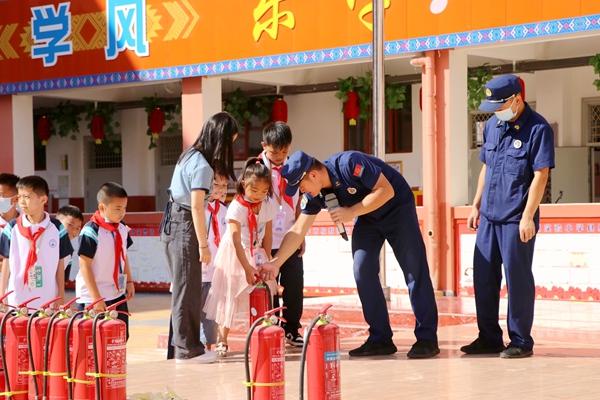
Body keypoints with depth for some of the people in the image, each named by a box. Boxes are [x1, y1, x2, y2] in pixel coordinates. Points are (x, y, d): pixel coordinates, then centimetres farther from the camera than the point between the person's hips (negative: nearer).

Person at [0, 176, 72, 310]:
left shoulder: (56, 228, 0)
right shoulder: (12, 228, 1)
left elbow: (60, 264, 5)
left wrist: (61, 296, 4)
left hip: (48, 301, 0)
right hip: (17, 300, 0)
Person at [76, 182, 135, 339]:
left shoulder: (122, 229, 5)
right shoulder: (90, 232, -17)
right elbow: (85, 266, -18)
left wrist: (129, 281, 12)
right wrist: (96, 298, -19)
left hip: (118, 295, 7)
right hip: (92, 298, -7)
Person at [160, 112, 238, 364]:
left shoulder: (189, 156, 13)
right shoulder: (203, 166, -15)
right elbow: (196, 206, -18)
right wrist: (203, 245, -15)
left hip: (173, 223, 9)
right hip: (185, 228, -9)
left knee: (182, 287, 14)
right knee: (188, 289, -3)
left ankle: (179, 346, 20)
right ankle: (187, 349, 2)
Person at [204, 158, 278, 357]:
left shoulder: (268, 205, -6)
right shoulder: (236, 207, -22)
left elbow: (267, 235, 3)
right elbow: (236, 241, -27)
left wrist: (267, 261, -1)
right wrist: (247, 267, -32)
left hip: (256, 256, 4)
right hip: (234, 257, -4)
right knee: (229, 297, 0)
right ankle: (222, 341, 10)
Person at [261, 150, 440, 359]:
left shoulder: (349, 164, -32)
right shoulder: (314, 196, -11)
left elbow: (386, 191, -29)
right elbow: (298, 230, -8)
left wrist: (351, 212, -30)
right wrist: (275, 263, -16)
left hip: (397, 207, -7)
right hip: (368, 218, 7)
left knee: (414, 270, -11)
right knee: (362, 272, -5)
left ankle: (427, 339, -9)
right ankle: (380, 340, 1)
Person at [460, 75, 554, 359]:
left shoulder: (538, 129, -10)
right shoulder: (492, 125, 12)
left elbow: (541, 175, -14)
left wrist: (528, 216, -19)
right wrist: (476, 205, 17)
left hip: (517, 219, -7)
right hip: (489, 216, 7)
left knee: (518, 278, 0)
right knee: (484, 277, 9)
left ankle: (521, 341, 10)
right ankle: (489, 338, 20)